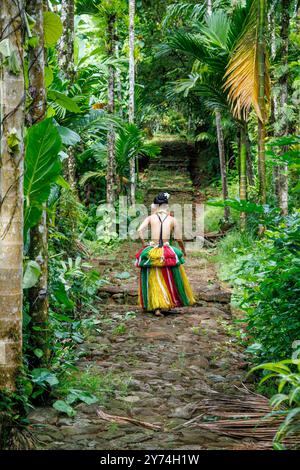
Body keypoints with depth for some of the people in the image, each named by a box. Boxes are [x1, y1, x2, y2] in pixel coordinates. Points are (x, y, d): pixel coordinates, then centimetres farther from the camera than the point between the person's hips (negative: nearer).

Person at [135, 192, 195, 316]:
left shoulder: (150, 218, 2)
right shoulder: (173, 220, 3)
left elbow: (140, 230, -12)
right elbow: (179, 239, 4)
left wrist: (144, 244, 0)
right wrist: (183, 250, 21)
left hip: (152, 253, 0)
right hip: (168, 253, 0)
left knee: (154, 280, 8)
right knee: (170, 280, 17)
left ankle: (156, 307, 0)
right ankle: (170, 302, 25)